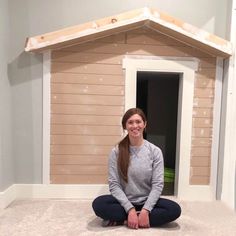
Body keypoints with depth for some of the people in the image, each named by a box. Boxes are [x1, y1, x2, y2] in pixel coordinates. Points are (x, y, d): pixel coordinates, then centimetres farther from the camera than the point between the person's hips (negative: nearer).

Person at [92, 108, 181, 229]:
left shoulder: (155, 151, -5)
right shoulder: (116, 151, -6)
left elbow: (157, 185, -8)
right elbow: (114, 184, -9)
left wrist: (145, 210, -19)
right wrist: (130, 209, -19)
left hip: (147, 202, 2)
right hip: (125, 202, -1)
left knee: (174, 209, -25)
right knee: (98, 204, -27)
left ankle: (123, 220, -16)